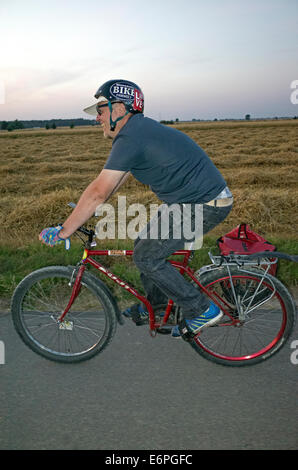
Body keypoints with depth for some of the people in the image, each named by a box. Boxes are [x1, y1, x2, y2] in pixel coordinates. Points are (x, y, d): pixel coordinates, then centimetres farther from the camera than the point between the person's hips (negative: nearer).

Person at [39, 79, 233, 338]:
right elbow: (116, 179, 20)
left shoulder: (130, 137, -18)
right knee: (144, 243, 16)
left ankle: (203, 310, 8)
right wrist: (86, 208, 22)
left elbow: (99, 192, -21)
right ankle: (157, 303, 34)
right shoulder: (140, 128, 13)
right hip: (190, 199, 10)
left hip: (205, 205, -10)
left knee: (147, 257, -5)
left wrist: (63, 231, -13)